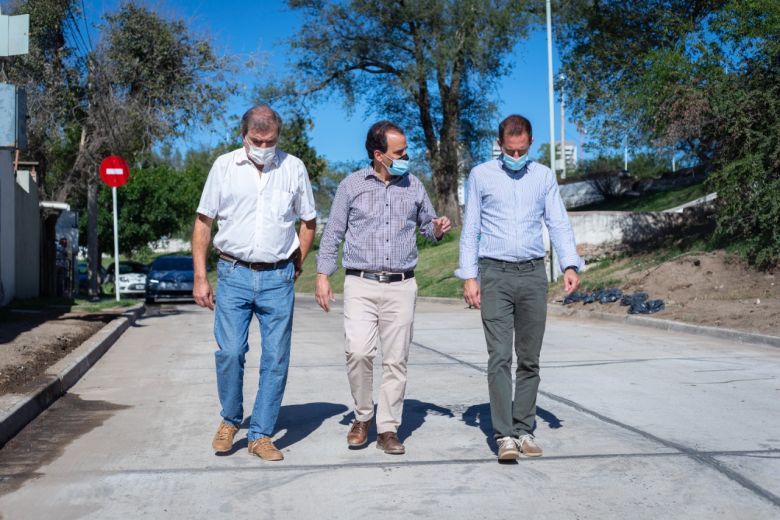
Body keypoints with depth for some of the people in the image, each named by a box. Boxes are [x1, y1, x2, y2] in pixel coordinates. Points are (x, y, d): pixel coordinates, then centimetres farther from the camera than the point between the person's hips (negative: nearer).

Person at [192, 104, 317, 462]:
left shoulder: (294, 168, 5)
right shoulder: (224, 166, 3)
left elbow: (308, 222, 15)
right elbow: (203, 222, 6)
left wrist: (295, 267, 8)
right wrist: (200, 277, 1)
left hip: (277, 278, 1)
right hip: (233, 274, -1)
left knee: (276, 359, 1)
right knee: (230, 352, -9)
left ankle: (261, 435, 13)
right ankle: (230, 420, 17)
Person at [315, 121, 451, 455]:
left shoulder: (414, 186, 11)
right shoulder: (351, 185, 5)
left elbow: (427, 224, 22)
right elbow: (333, 234, 7)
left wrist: (437, 229, -2)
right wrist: (323, 276, -1)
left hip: (401, 287, 2)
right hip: (361, 284, -2)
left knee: (396, 360, 1)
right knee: (359, 352, -15)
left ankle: (388, 430, 12)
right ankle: (362, 417, 8)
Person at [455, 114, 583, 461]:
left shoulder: (544, 176, 11)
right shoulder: (481, 175, 6)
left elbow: (559, 224, 6)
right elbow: (470, 230, 5)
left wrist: (570, 265, -9)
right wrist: (468, 276, -3)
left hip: (533, 274, 2)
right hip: (495, 275, -2)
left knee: (529, 360, 5)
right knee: (500, 358, -8)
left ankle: (523, 430, 14)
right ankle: (504, 436, -6)